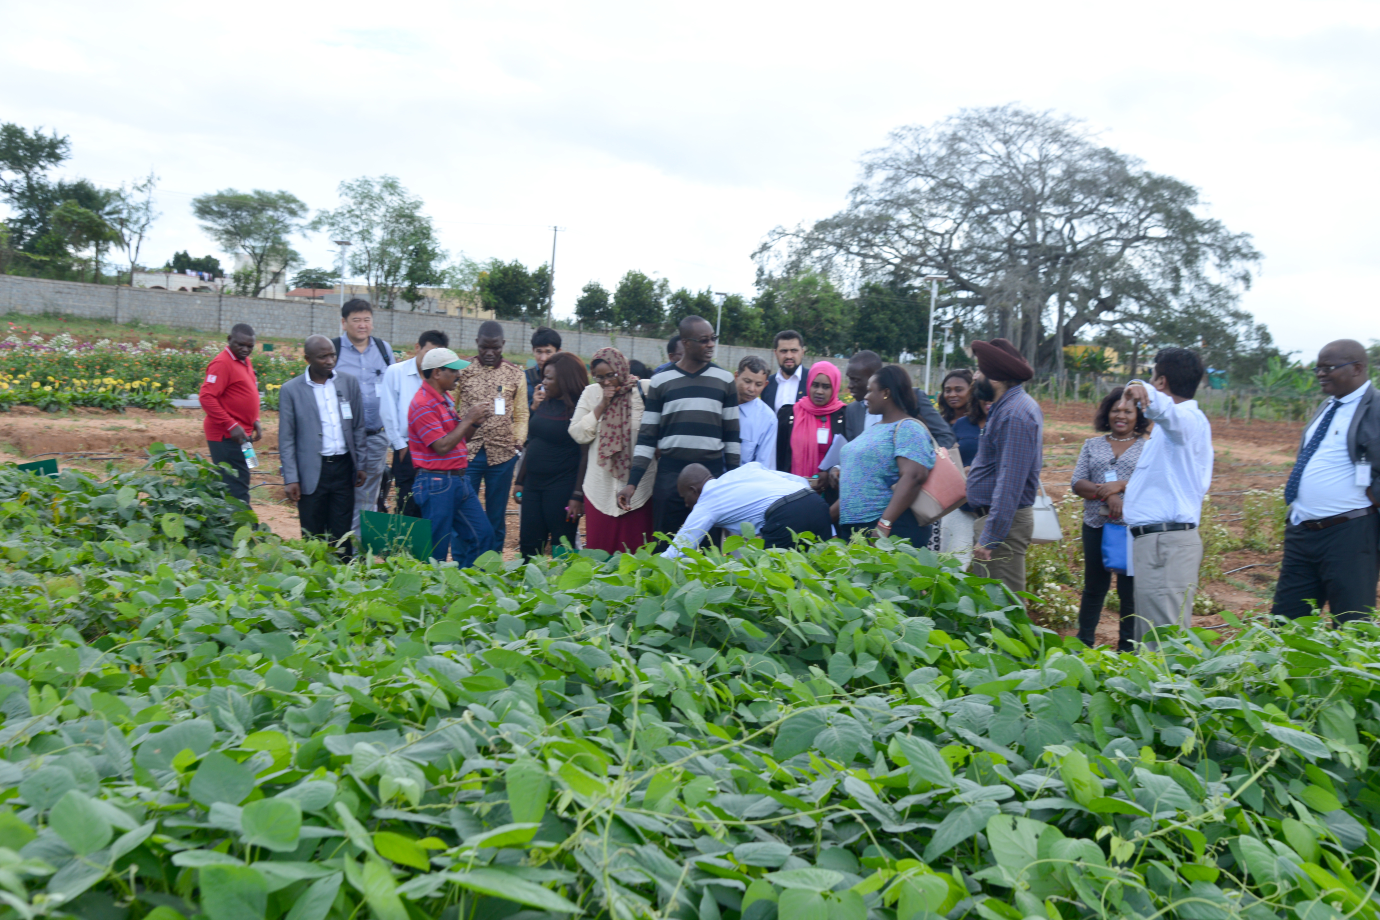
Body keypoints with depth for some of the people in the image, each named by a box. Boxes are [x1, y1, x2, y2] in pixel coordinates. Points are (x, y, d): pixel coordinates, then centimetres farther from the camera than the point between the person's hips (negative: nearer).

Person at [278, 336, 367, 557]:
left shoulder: (349, 382, 5)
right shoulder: (291, 390, -2)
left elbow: (359, 427, 11)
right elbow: (286, 438, -1)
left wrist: (360, 464, 7)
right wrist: (290, 478, -6)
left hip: (343, 467, 2)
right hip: (312, 471, -2)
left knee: (342, 535, 6)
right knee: (313, 537, 4)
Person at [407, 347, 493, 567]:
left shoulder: (445, 399, 15)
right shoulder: (423, 404, -16)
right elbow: (442, 446, -20)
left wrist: (476, 421, 3)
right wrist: (468, 419, -13)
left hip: (459, 479, 10)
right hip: (437, 482, -9)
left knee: (482, 535, 9)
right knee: (437, 550, -1)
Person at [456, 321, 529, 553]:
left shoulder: (515, 374, 8)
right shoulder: (462, 370, 4)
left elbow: (521, 415, 10)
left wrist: (518, 443, -3)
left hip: (502, 454, 1)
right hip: (467, 451, -1)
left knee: (496, 517, 8)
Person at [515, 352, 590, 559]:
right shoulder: (544, 404, 13)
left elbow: (586, 455, -15)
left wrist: (578, 495, -19)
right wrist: (521, 481, 18)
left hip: (562, 488, -7)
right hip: (533, 485, 7)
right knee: (528, 546, 9)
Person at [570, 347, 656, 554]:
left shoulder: (644, 391, -1)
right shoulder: (591, 393, 8)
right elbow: (578, 434, -1)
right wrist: (602, 405, -5)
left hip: (637, 488, -3)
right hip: (600, 488, 3)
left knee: (635, 550, 1)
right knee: (598, 550, 6)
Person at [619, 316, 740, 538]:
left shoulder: (724, 380, 7)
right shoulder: (661, 381, 4)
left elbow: (731, 435, 10)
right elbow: (647, 436, 5)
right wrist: (632, 482, -2)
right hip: (669, 476, 0)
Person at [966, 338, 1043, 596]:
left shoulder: (1015, 414, -19)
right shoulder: (1007, 406, 15)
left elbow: (1010, 483, -24)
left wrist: (990, 537, -25)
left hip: (1003, 521, -11)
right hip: (989, 517, 11)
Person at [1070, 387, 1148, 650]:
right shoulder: (1092, 445, 12)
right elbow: (1078, 482, 1)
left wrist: (1122, 485, -18)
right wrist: (1107, 495, -14)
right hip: (1096, 526, 2)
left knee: (1129, 589, 2)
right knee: (1094, 587, 11)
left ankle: (1126, 649, 12)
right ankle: (1083, 644, 20)